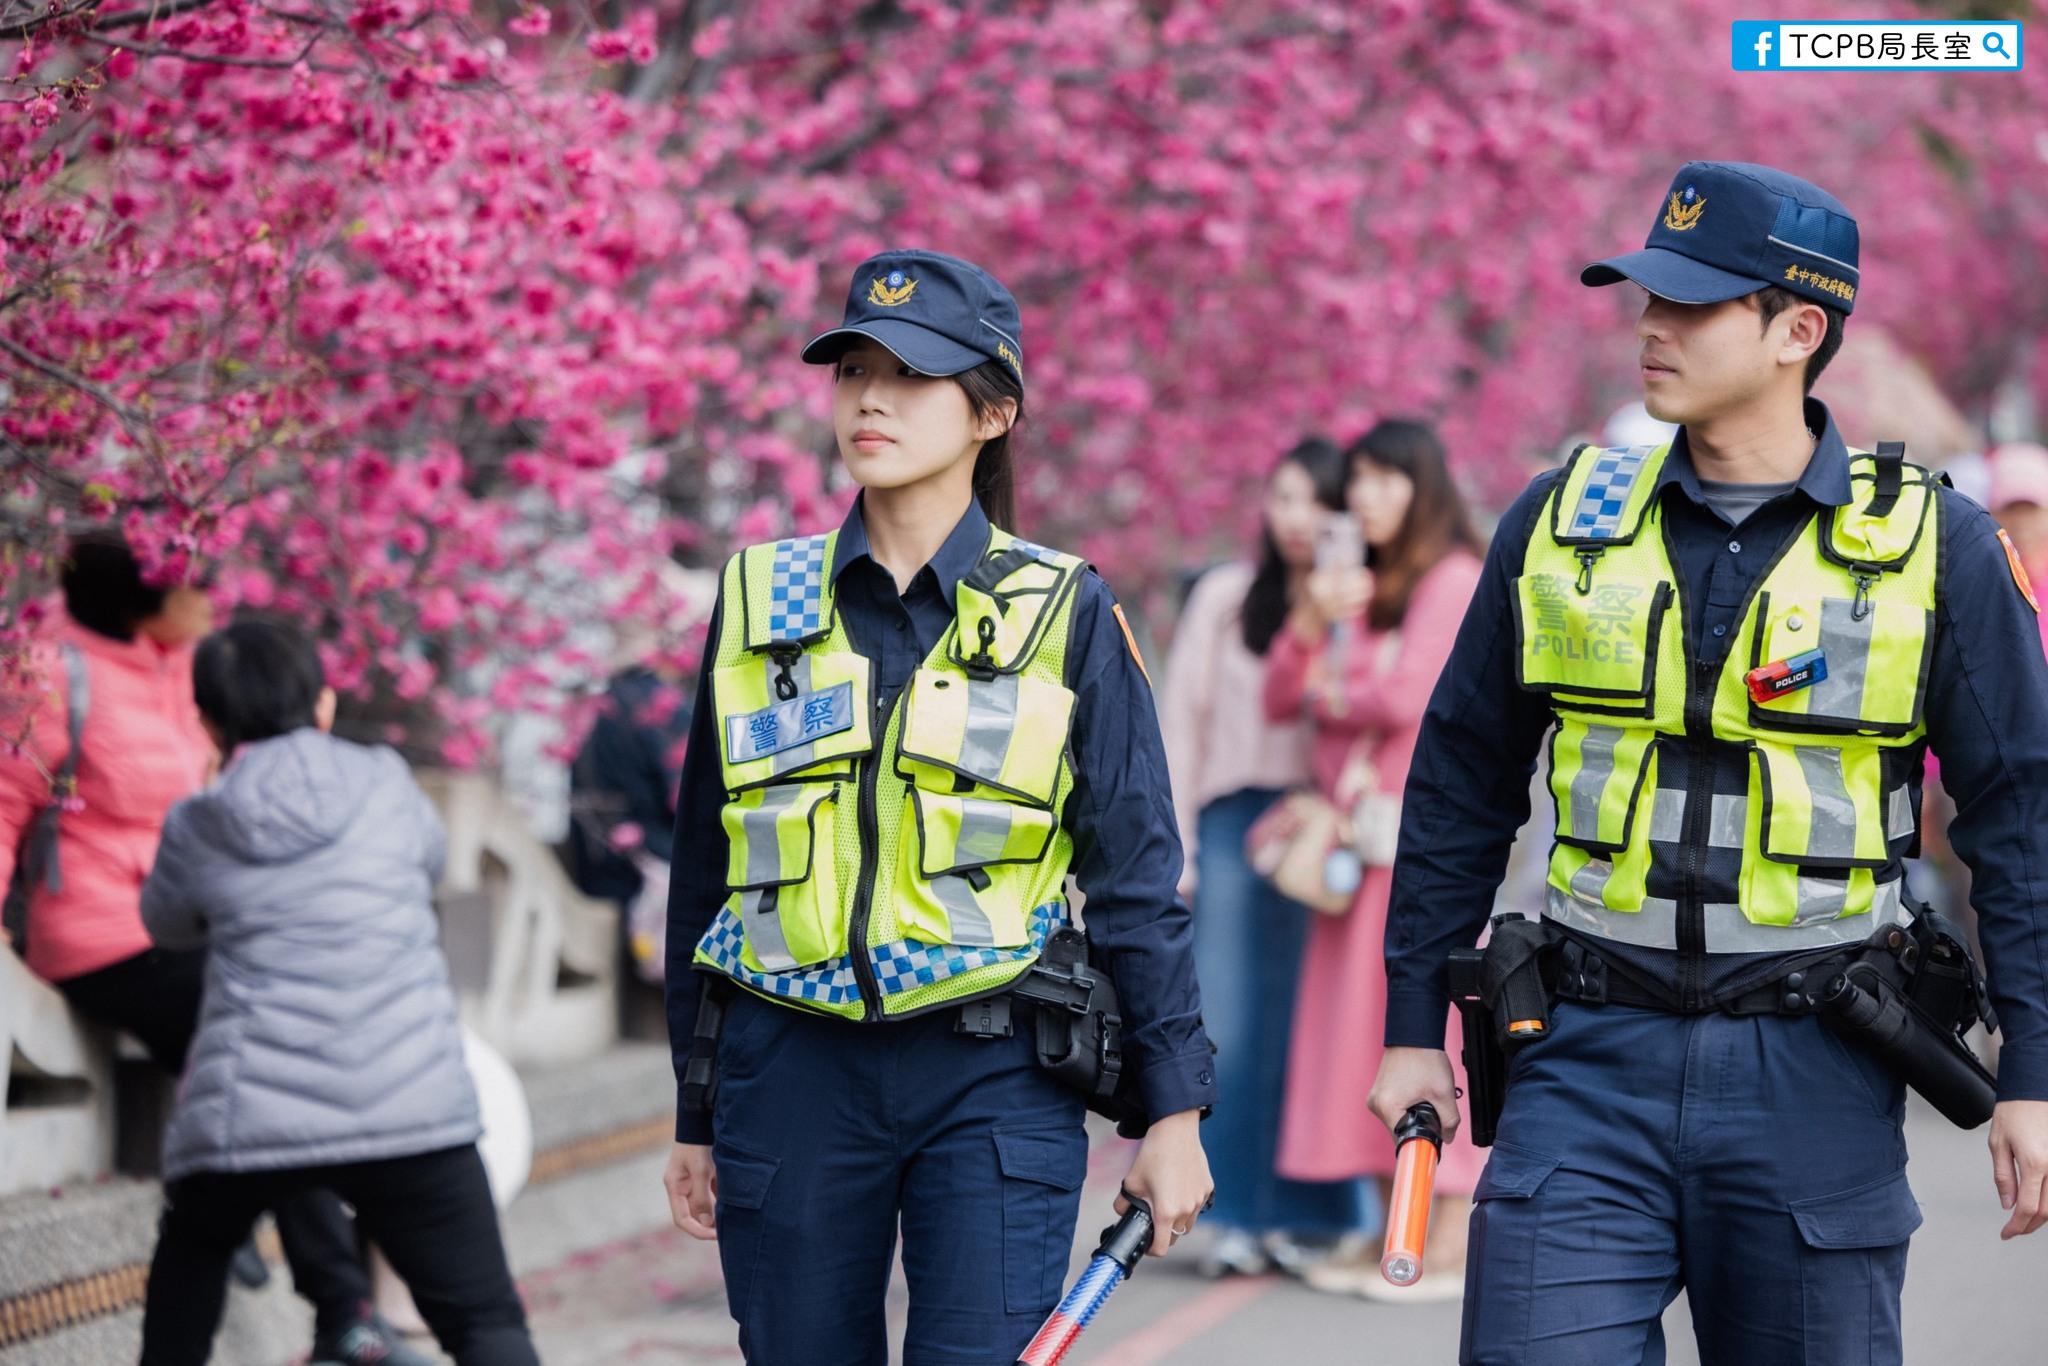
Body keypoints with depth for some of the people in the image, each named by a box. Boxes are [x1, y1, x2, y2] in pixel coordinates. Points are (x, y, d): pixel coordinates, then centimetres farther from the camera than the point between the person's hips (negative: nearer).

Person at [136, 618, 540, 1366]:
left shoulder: (195, 831, 6)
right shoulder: (386, 787, 6)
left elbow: (167, 925, 26)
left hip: (250, 1116, 1)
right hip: (411, 1108, -1)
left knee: (194, 1248, 33)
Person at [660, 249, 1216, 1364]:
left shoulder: (1065, 615, 2)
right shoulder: (757, 605, 8)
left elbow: (1135, 882, 3)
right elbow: (704, 871, 14)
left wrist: (1174, 1111, -2)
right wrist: (695, 1120, 13)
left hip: (994, 1079, -2)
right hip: (791, 1072, 2)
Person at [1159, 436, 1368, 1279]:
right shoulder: (1227, 598, 8)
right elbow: (1183, 718, 7)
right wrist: (1175, 845, 2)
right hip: (1237, 819, 1)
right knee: (1229, 1018, -4)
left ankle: (1307, 1215, 7)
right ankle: (1236, 1216, 0)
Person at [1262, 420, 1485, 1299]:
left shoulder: (1453, 580, -5)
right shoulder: (1356, 585, 18)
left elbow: (1410, 696, -15)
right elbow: (1280, 698, 13)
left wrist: (1331, 692, 3)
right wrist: (1311, 621, -4)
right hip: (1355, 829, 8)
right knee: (1364, 1027, 5)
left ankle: (1449, 1244, -7)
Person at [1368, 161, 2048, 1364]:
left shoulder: (1932, 543, -2)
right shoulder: (1563, 523, 5)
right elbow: (1460, 786, 11)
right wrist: (1415, 1026, 10)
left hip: (1815, 1080, -1)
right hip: (1592, 1060, 2)